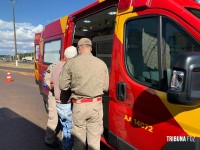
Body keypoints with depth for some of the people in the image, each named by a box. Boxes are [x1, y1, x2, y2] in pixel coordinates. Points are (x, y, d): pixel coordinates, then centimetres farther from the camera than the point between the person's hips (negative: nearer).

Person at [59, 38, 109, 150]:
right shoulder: (101, 63, -2)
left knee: (79, 138, 16)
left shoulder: (71, 63, -7)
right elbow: (106, 87, -1)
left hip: (79, 105, -1)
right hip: (96, 105, 1)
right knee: (94, 138, 14)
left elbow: (62, 86, -4)